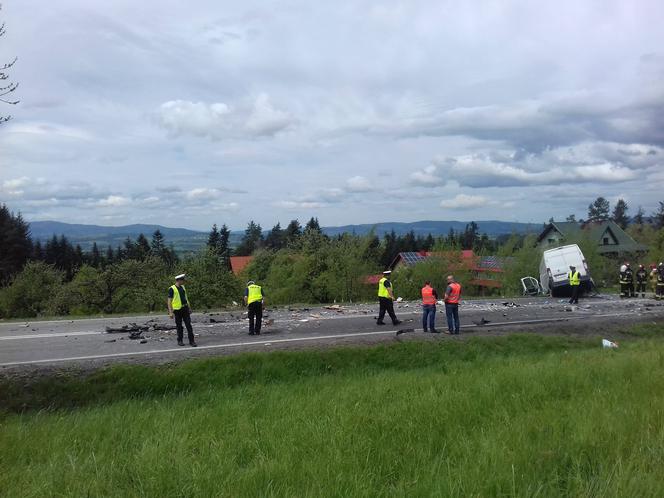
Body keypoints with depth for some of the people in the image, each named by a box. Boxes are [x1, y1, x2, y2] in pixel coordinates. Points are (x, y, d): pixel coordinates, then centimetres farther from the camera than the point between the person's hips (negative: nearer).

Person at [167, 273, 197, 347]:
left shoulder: (183, 287, 10)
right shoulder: (172, 289, -10)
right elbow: (169, 301, -10)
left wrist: (189, 308, 18)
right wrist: (170, 312, -16)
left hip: (185, 309, 5)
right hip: (177, 310, -5)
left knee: (189, 325, -2)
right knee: (179, 326, 6)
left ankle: (191, 341, 0)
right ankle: (180, 341, 20)